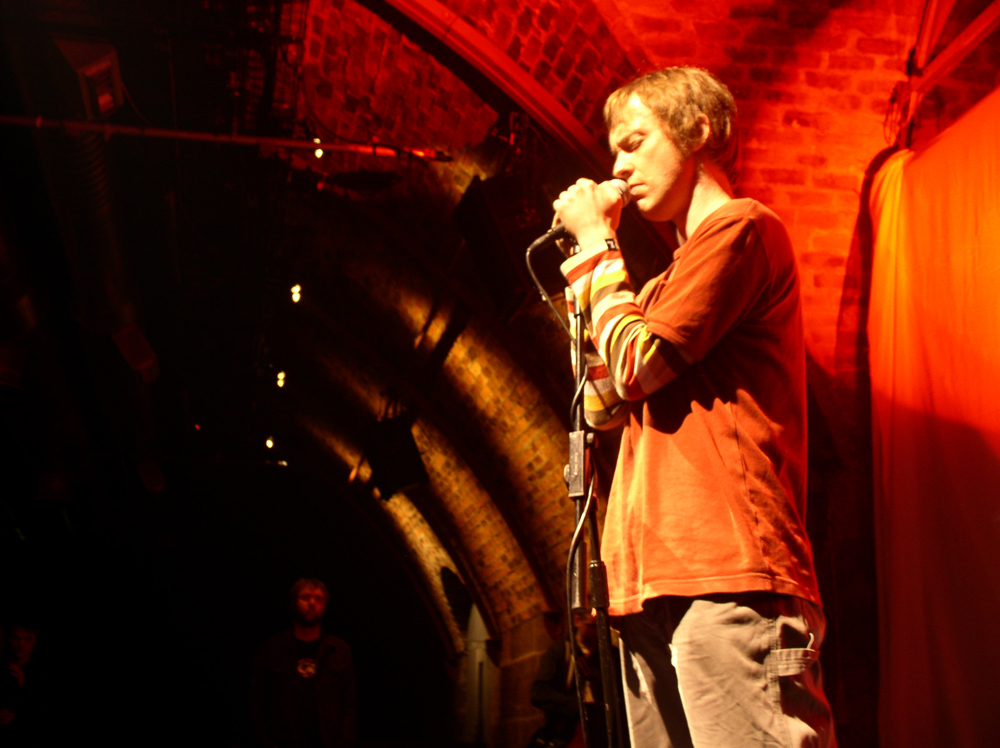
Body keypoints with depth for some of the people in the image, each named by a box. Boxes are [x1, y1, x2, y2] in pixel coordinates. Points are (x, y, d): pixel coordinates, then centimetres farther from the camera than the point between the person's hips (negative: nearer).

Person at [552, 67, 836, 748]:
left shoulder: (740, 227, -1)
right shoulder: (666, 282, 27)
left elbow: (637, 366, -9)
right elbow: (605, 407, 20)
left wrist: (597, 244, 4)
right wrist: (592, 260, 17)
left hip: (730, 578, -9)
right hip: (655, 588, 9)